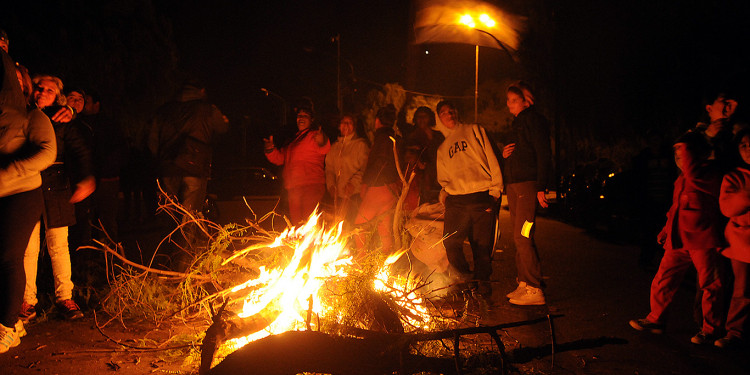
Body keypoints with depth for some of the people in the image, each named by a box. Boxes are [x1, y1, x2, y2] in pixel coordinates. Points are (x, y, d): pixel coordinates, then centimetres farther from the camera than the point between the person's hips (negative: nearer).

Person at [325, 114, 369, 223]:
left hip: (355, 194, -5)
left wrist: (354, 183, -18)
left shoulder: (361, 144, 3)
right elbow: (329, 168, 19)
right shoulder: (334, 147, 19)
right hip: (339, 194, 5)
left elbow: (365, 168, -5)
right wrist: (331, 185, 2)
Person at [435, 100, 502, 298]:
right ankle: (466, 278, 13)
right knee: (450, 243, -8)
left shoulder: (474, 131, 12)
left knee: (482, 245, -2)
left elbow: (491, 159, 4)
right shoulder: (442, 148, 25)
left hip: (481, 198, -3)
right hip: (455, 200, 3)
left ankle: (483, 281, 18)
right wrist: (444, 193, 3)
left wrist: (495, 189, -5)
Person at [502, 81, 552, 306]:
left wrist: (541, 187, -20)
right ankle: (524, 283, 16)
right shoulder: (517, 123, 21)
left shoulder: (534, 120, -6)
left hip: (528, 184, -9)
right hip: (513, 185, 9)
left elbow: (543, 155, -14)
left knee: (523, 237, -13)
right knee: (519, 238, 10)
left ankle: (535, 289, -9)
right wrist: (505, 154, 5)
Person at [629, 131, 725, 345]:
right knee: (662, 281, 10)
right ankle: (656, 320, 25)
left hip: (703, 241, -8)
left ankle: (710, 330, 17)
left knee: (709, 286, 3)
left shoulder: (711, 176, -9)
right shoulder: (682, 180, 17)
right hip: (679, 240, 8)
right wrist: (666, 230, 24)